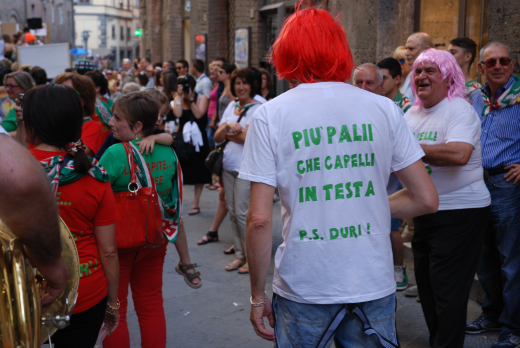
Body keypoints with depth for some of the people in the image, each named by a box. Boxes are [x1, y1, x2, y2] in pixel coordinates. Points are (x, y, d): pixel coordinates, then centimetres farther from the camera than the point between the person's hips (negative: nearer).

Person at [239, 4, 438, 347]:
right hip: (375, 284, 2)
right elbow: (426, 199, 1)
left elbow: (260, 219, -10)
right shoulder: (385, 108, -2)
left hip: (304, 289, -1)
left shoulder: (270, 115, -7)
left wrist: (258, 295, 1)